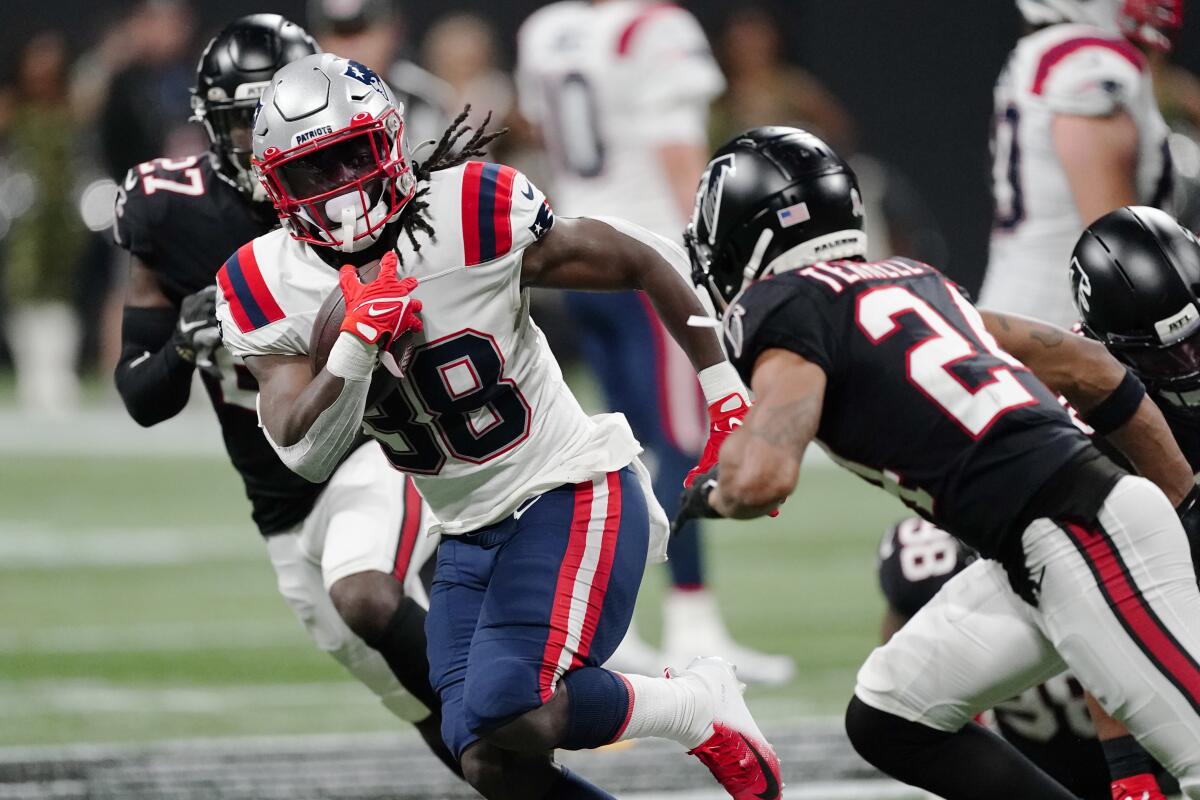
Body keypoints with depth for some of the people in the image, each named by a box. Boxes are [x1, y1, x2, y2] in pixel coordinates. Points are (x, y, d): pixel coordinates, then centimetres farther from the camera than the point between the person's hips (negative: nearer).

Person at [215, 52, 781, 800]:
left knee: (513, 715, -24)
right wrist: (355, 343, -28)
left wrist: (727, 390, -3)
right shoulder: (269, 292, -6)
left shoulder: (476, 216, -18)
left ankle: (704, 709, 1)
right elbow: (306, 455, -13)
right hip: (472, 534, 6)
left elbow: (644, 261, -7)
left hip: (572, 493, -6)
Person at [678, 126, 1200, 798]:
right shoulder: (909, 281, 21)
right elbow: (1091, 372, 22)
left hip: (1085, 541, -9)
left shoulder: (782, 307, -4)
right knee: (889, 723, 14)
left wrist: (712, 495, 5)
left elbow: (762, 479, -19)